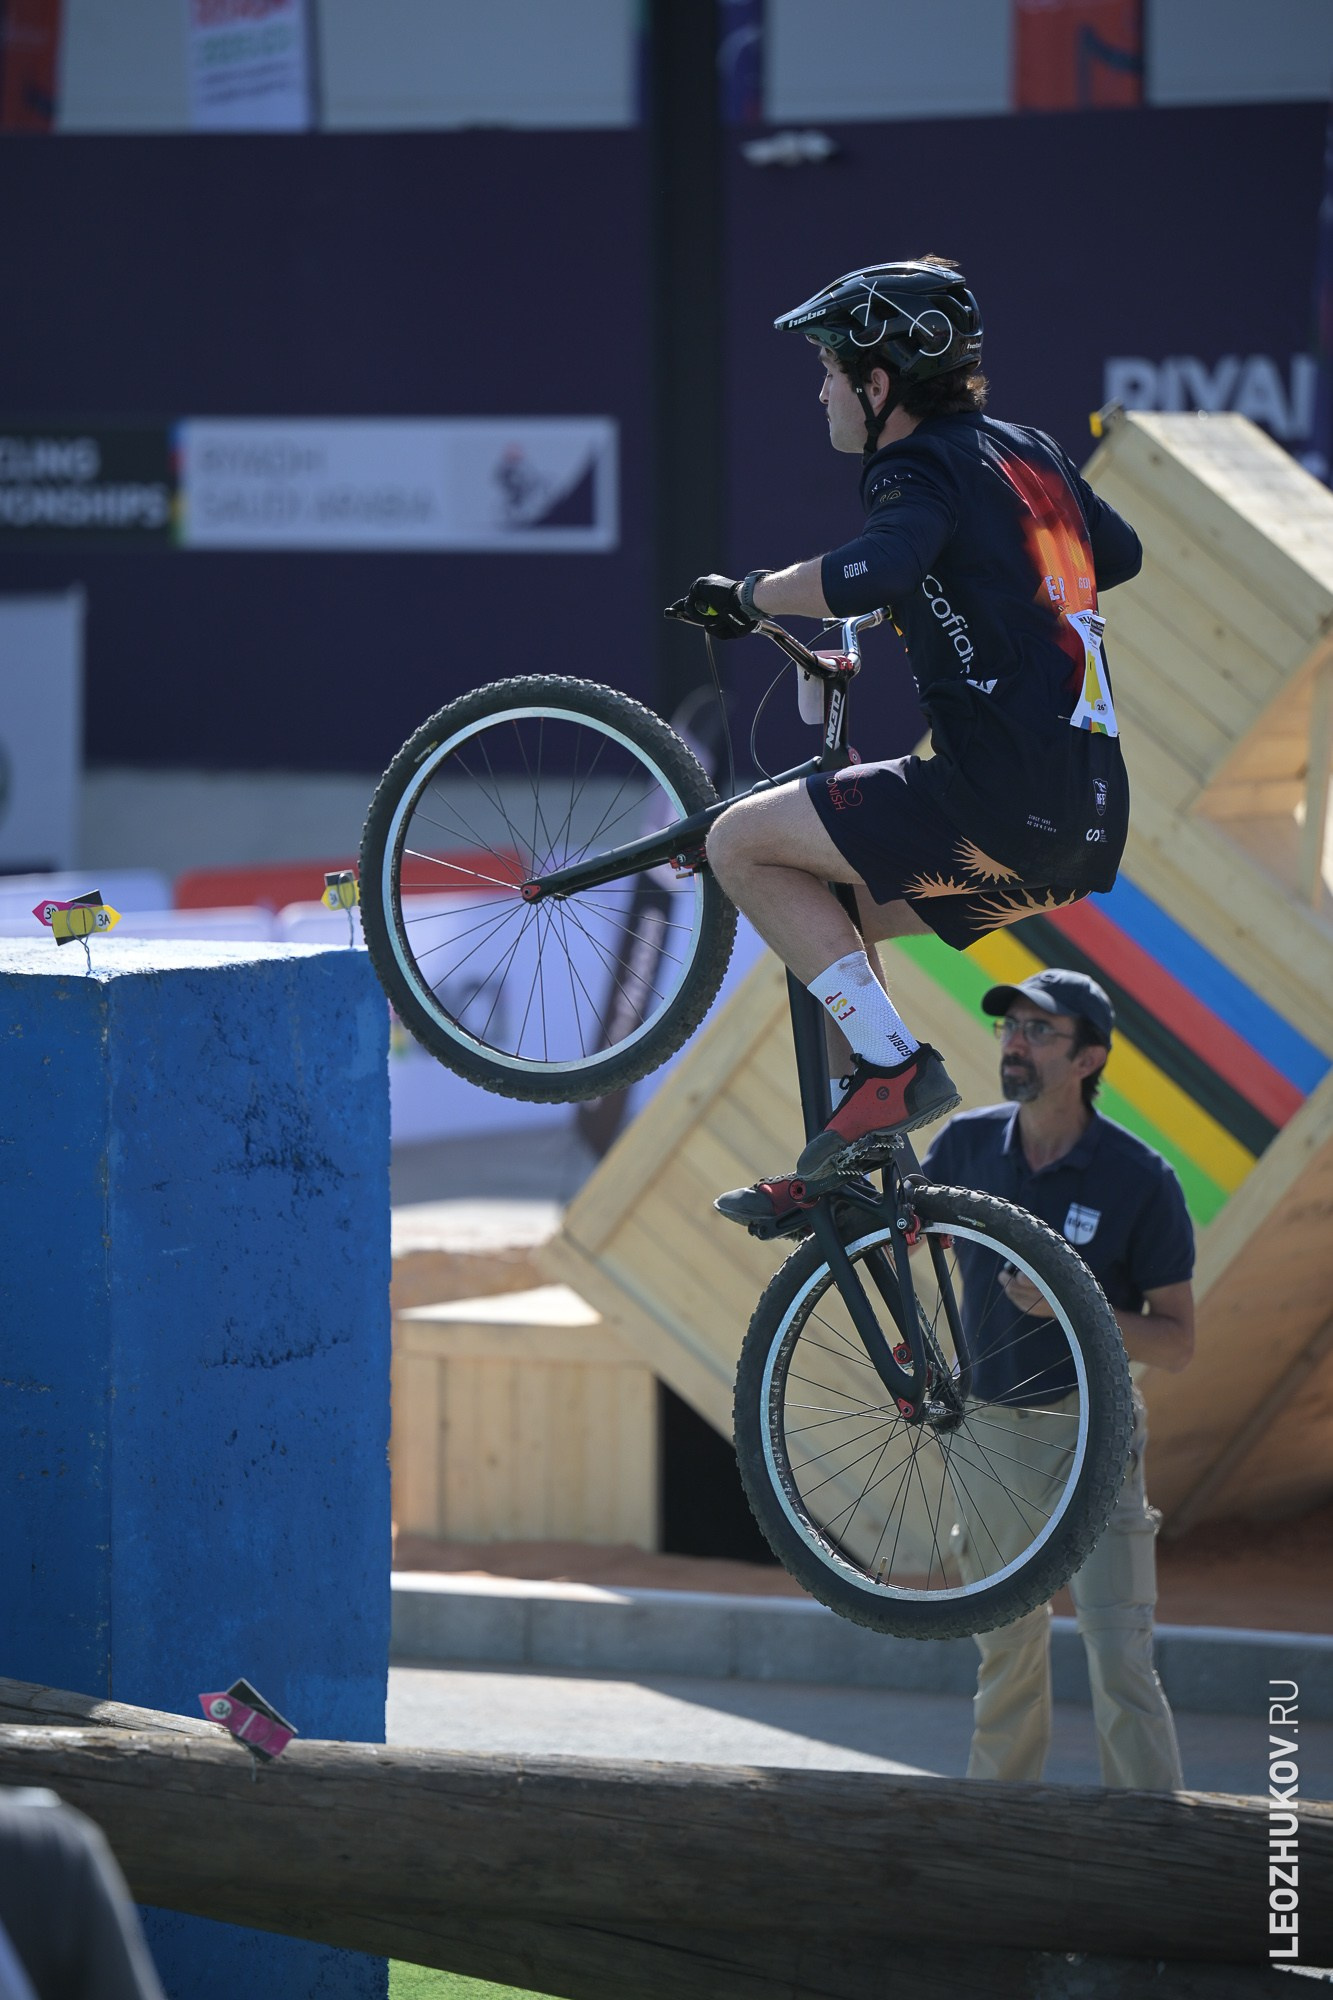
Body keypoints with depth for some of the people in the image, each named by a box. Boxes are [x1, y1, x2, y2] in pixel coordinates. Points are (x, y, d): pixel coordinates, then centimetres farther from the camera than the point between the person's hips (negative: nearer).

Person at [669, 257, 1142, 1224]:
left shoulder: (922, 468, -8)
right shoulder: (1029, 452, 18)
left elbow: (870, 573, -31)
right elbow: (1121, 551, 36)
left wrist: (750, 594, -14)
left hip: (1002, 799, -9)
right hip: (1090, 814, 9)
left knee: (743, 844, -5)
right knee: (822, 910, 23)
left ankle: (894, 1068, -8)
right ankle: (842, 1162, 21)